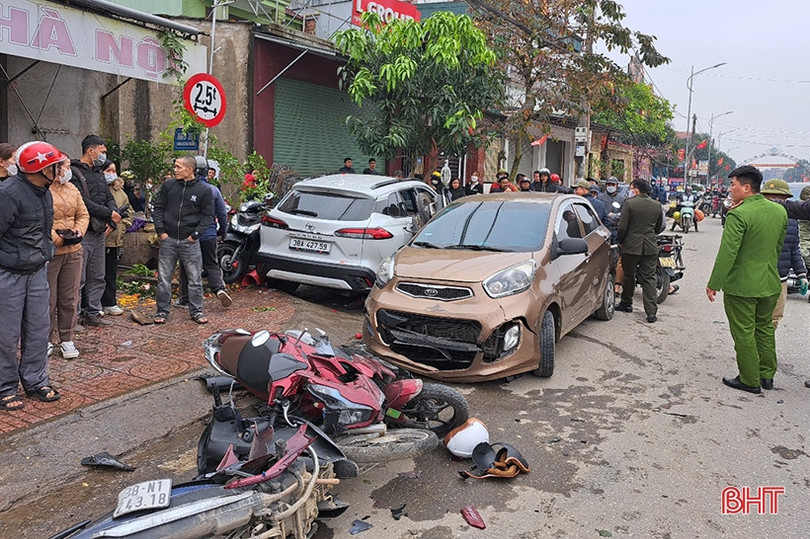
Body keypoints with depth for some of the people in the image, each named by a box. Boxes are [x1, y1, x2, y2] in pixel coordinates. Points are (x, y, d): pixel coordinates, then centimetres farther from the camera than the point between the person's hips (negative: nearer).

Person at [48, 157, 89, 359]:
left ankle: (66, 339, 23)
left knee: (70, 298, 11)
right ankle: (46, 340, 18)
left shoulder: (72, 189, 11)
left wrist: (78, 231, -4)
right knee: (48, 299, 4)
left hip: (73, 252, 6)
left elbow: (83, 214, 13)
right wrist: (56, 238, -19)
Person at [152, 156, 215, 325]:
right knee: (164, 278, 6)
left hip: (190, 241, -2)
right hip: (168, 239, 2)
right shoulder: (168, 185, 6)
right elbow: (159, 208, 10)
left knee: (195, 278, 4)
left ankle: (196, 310, 16)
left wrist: (195, 234, -7)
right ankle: (162, 310, 17)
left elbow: (208, 215, 2)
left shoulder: (204, 190, 0)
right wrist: (160, 230, -1)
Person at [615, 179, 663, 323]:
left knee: (629, 276, 13)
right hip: (651, 246, 4)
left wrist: (619, 241, 3)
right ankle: (651, 311, -3)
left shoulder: (629, 203, -10)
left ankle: (626, 303, 27)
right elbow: (658, 227, 15)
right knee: (649, 278, 3)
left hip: (631, 246, -3)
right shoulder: (657, 205, 6)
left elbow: (622, 226, -12)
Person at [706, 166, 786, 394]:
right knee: (765, 328, 19)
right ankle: (767, 375, 30)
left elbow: (727, 253, -22)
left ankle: (750, 381, 14)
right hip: (770, 283, 7)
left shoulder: (739, 215, -20)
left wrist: (713, 284, -16)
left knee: (744, 333, 4)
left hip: (741, 285, -7)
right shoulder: (780, 211, 4)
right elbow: (778, 246, 14)